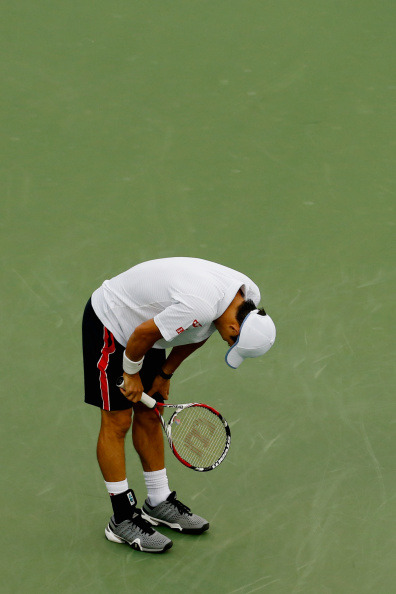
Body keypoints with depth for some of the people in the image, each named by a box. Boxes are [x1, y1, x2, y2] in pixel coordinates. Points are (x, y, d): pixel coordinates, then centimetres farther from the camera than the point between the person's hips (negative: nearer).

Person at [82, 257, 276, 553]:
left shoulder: (248, 296, -11)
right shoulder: (198, 306, -39)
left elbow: (197, 334, 7)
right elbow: (142, 335, -27)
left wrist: (165, 374, 10)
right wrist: (132, 374, -9)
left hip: (145, 320, 9)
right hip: (109, 320, -8)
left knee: (149, 417, 14)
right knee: (117, 422, -3)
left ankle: (158, 502, 24)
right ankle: (123, 518, 3)